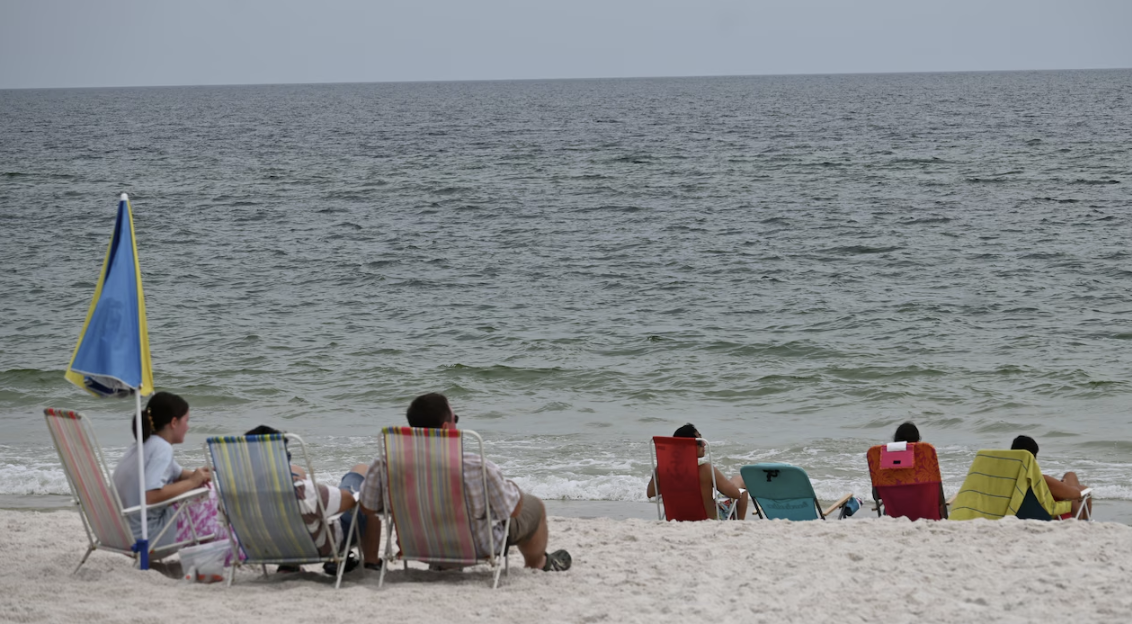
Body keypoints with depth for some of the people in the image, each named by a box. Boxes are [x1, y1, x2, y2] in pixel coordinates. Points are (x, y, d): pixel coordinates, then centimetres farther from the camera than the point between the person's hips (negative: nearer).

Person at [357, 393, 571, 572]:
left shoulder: (384, 465, -25)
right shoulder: (477, 468, -34)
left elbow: (367, 509, -11)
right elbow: (513, 509, -19)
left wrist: (371, 562, 6)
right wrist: (512, 488, 5)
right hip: (478, 548, -4)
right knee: (533, 506, 23)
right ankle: (537, 564, 51)